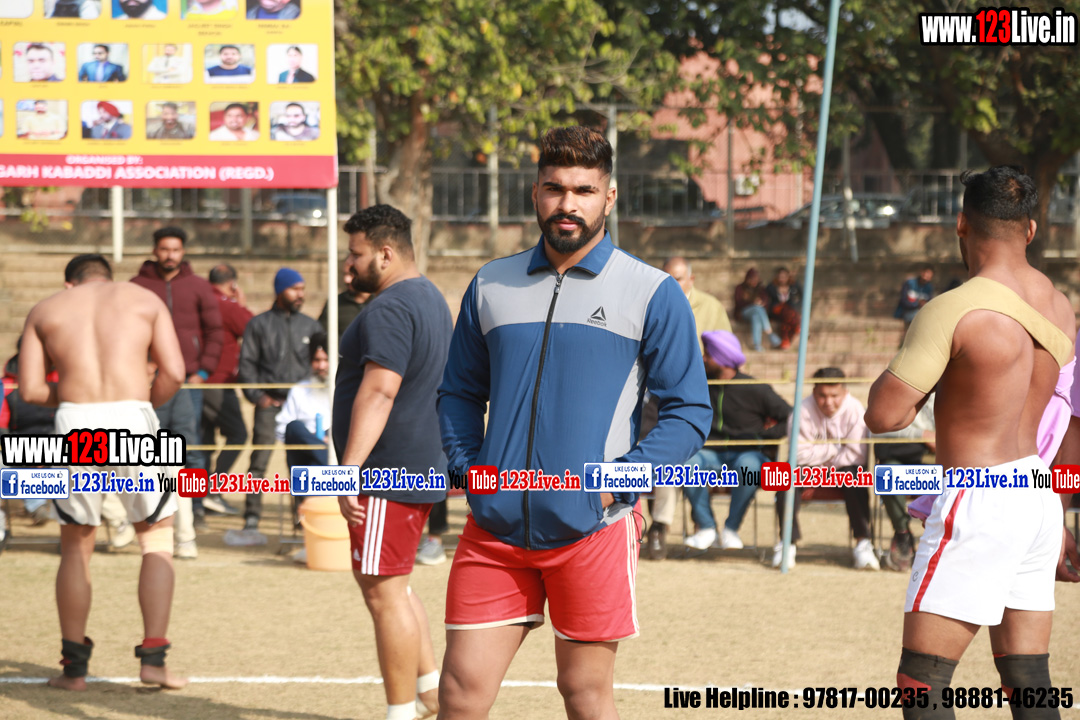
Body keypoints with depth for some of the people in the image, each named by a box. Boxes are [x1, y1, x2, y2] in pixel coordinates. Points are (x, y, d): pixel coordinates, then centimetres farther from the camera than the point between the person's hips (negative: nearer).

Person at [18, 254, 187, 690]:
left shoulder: (45, 310, 17)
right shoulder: (144, 300, 15)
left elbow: (30, 389, 8)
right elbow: (174, 373, 3)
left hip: (75, 424, 1)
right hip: (133, 417, -1)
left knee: (75, 546, 16)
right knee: (157, 539, 14)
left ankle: (74, 667, 15)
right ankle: (153, 658, 5)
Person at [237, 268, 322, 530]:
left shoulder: (310, 326, 14)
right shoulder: (259, 324, 9)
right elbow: (247, 363, 6)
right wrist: (258, 396, -5)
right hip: (269, 402, -2)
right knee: (259, 460, -6)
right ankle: (252, 515, -3)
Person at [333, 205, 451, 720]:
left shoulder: (389, 310, -18)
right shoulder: (430, 298, 16)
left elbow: (378, 392, -27)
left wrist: (349, 469, -31)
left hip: (389, 474, -11)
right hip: (423, 466, 11)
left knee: (384, 591, -6)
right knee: (382, 579, 21)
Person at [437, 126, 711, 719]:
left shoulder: (652, 294, 0)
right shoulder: (490, 286, 11)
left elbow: (689, 412, 0)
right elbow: (459, 392, 20)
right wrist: (467, 465, 3)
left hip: (592, 530, -3)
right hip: (494, 527, 3)